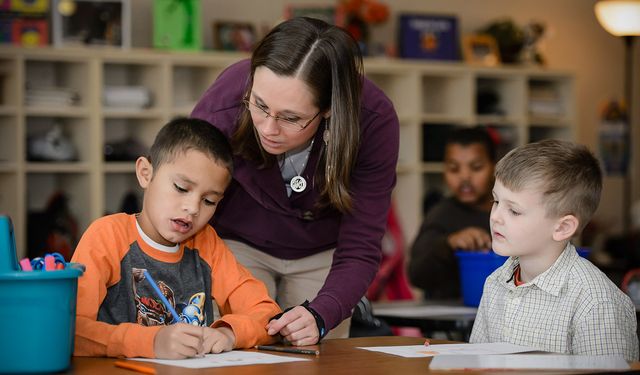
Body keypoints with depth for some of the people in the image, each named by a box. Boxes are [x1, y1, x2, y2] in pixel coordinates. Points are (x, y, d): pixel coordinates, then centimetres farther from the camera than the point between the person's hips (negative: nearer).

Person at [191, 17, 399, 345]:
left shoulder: (373, 122, -33)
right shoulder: (222, 107, -35)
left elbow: (359, 251, -28)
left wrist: (320, 316, -46)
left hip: (323, 253, 1)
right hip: (236, 242, -1)